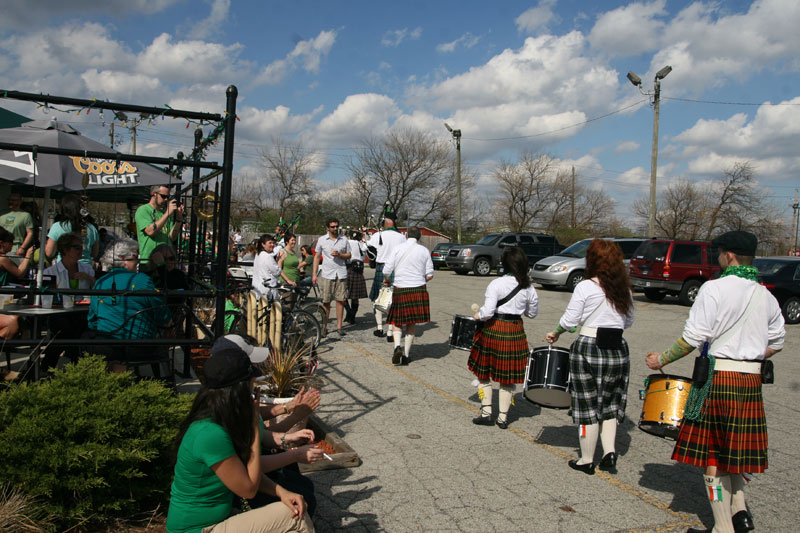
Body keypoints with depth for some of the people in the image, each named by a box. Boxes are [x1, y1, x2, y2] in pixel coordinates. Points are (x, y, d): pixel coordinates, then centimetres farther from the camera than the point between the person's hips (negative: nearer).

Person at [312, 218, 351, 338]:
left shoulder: (344, 239, 8)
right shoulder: (322, 240, 5)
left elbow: (348, 256, 11)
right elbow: (317, 256, 9)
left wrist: (339, 254, -10)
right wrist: (314, 274, 4)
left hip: (341, 274, 1)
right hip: (327, 274, -1)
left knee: (340, 300, -1)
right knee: (326, 302, 0)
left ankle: (339, 326, 5)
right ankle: (324, 327, 9)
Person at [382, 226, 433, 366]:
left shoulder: (398, 249, -1)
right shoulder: (424, 251, 2)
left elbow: (386, 270, -3)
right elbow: (430, 275, 4)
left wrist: (387, 280, 18)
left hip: (400, 289, -1)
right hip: (418, 290, 1)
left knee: (396, 321, 10)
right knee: (412, 323, 11)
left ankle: (397, 346, -15)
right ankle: (406, 354, 12)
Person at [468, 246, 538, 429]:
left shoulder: (496, 284, -16)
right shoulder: (529, 288, -1)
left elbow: (487, 312, -22)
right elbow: (532, 313, 11)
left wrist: (478, 315, -1)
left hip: (493, 330, -4)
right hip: (515, 332, 4)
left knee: (484, 373, 15)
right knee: (508, 377, 14)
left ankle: (486, 413, 16)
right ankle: (503, 417, 20)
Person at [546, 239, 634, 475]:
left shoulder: (585, 287, -11)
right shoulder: (624, 289, 5)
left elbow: (569, 320, -10)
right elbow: (629, 321, 14)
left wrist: (556, 334, 8)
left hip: (588, 348, -5)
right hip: (618, 349, 5)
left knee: (588, 405, 6)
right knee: (609, 403, 20)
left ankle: (587, 460, 15)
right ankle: (610, 450, 8)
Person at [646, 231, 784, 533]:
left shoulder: (714, 288, -12)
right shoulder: (766, 295, 8)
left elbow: (694, 337, -15)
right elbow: (776, 343, 14)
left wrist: (662, 360, -4)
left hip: (718, 376, -6)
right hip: (751, 381, 6)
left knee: (712, 454, 5)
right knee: (735, 448, 22)